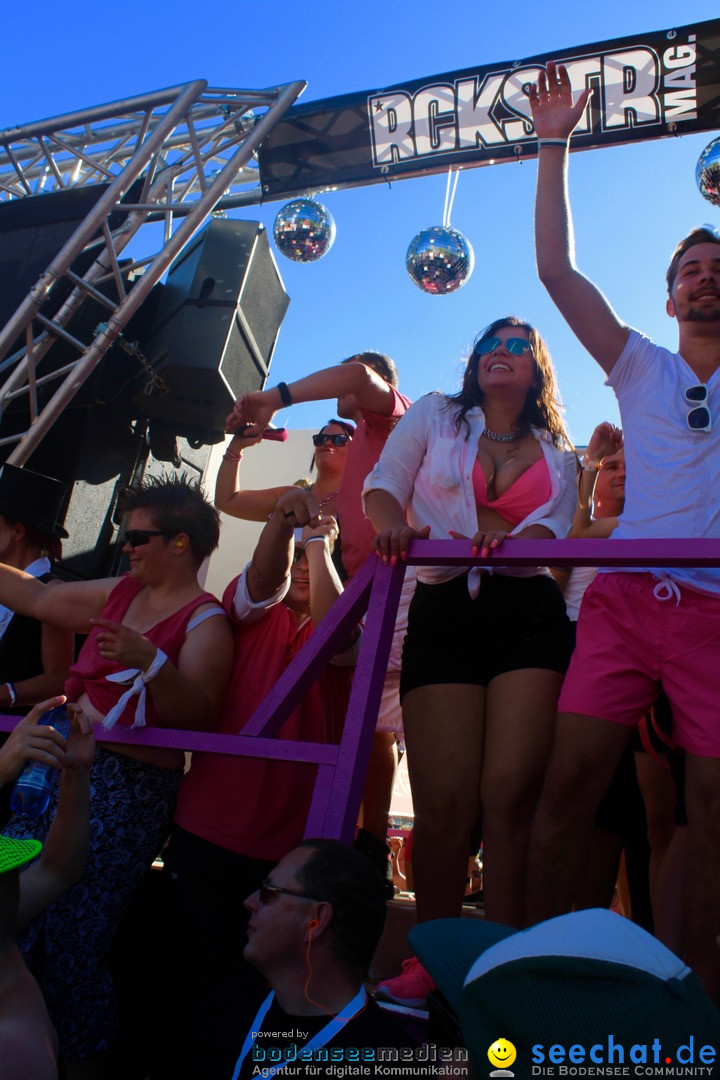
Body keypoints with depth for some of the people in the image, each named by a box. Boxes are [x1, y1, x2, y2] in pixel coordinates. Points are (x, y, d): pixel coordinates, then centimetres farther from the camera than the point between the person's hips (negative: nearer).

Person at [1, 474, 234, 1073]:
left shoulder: (205, 622, -10)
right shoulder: (122, 592, 13)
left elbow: (193, 715, -20)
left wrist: (150, 659, -35)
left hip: (129, 788, -7)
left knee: (70, 935, -8)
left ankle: (85, 1058, 17)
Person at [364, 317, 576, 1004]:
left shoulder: (556, 455, 21)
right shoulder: (434, 417, 19)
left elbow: (555, 523, 4)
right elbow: (383, 484, 10)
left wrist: (512, 540, -19)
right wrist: (396, 526, -13)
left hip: (530, 616, 1)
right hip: (444, 612, -1)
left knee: (509, 794, -10)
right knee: (443, 804, -7)